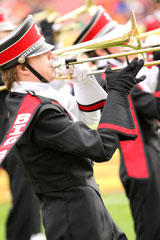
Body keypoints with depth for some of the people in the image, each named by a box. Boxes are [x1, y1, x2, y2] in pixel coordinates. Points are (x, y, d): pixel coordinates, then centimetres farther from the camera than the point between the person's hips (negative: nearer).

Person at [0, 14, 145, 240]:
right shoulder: (39, 112, -26)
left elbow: (87, 116, 18)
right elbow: (101, 148, -25)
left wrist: (83, 78, 0)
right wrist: (117, 91, -17)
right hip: (75, 214, -10)